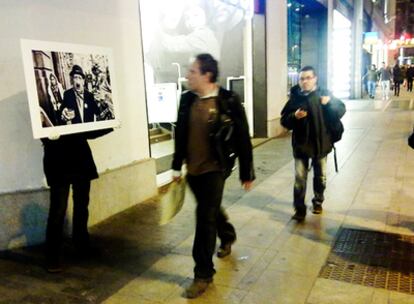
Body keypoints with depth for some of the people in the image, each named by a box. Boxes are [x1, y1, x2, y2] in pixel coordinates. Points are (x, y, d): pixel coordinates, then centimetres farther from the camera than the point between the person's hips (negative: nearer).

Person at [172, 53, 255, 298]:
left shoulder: (229, 102, -14)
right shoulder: (187, 100, 1)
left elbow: (242, 139, -8)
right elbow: (180, 134, 10)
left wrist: (247, 173, -4)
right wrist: (177, 166, 12)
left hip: (214, 169, -5)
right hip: (193, 169, 6)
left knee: (205, 218, -4)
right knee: (211, 210, 23)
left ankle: (203, 274, 12)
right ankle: (228, 236, 54)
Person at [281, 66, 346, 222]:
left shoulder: (324, 94, -1)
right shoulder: (295, 97, -2)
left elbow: (341, 111, -4)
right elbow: (284, 120, -1)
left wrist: (330, 103, -22)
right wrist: (294, 116, -21)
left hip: (321, 143, 1)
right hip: (301, 144, -1)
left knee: (320, 176, 16)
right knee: (300, 178, -3)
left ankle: (318, 202, 36)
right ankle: (299, 209, 5)